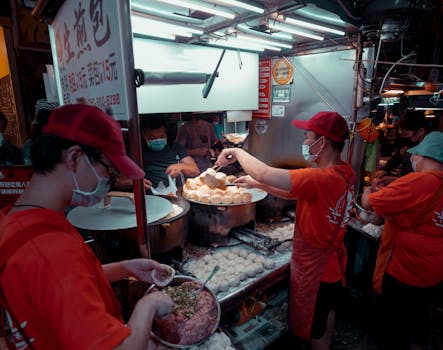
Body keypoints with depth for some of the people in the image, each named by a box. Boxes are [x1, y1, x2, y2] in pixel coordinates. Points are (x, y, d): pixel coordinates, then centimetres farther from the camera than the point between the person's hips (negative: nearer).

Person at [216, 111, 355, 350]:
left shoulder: (322, 179, -35)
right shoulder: (345, 172, -4)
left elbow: (264, 173, -39)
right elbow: (293, 193, 2)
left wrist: (236, 151, -21)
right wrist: (256, 183, -2)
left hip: (315, 270, -9)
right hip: (333, 262, 9)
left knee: (314, 329, 18)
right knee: (327, 311, 33)